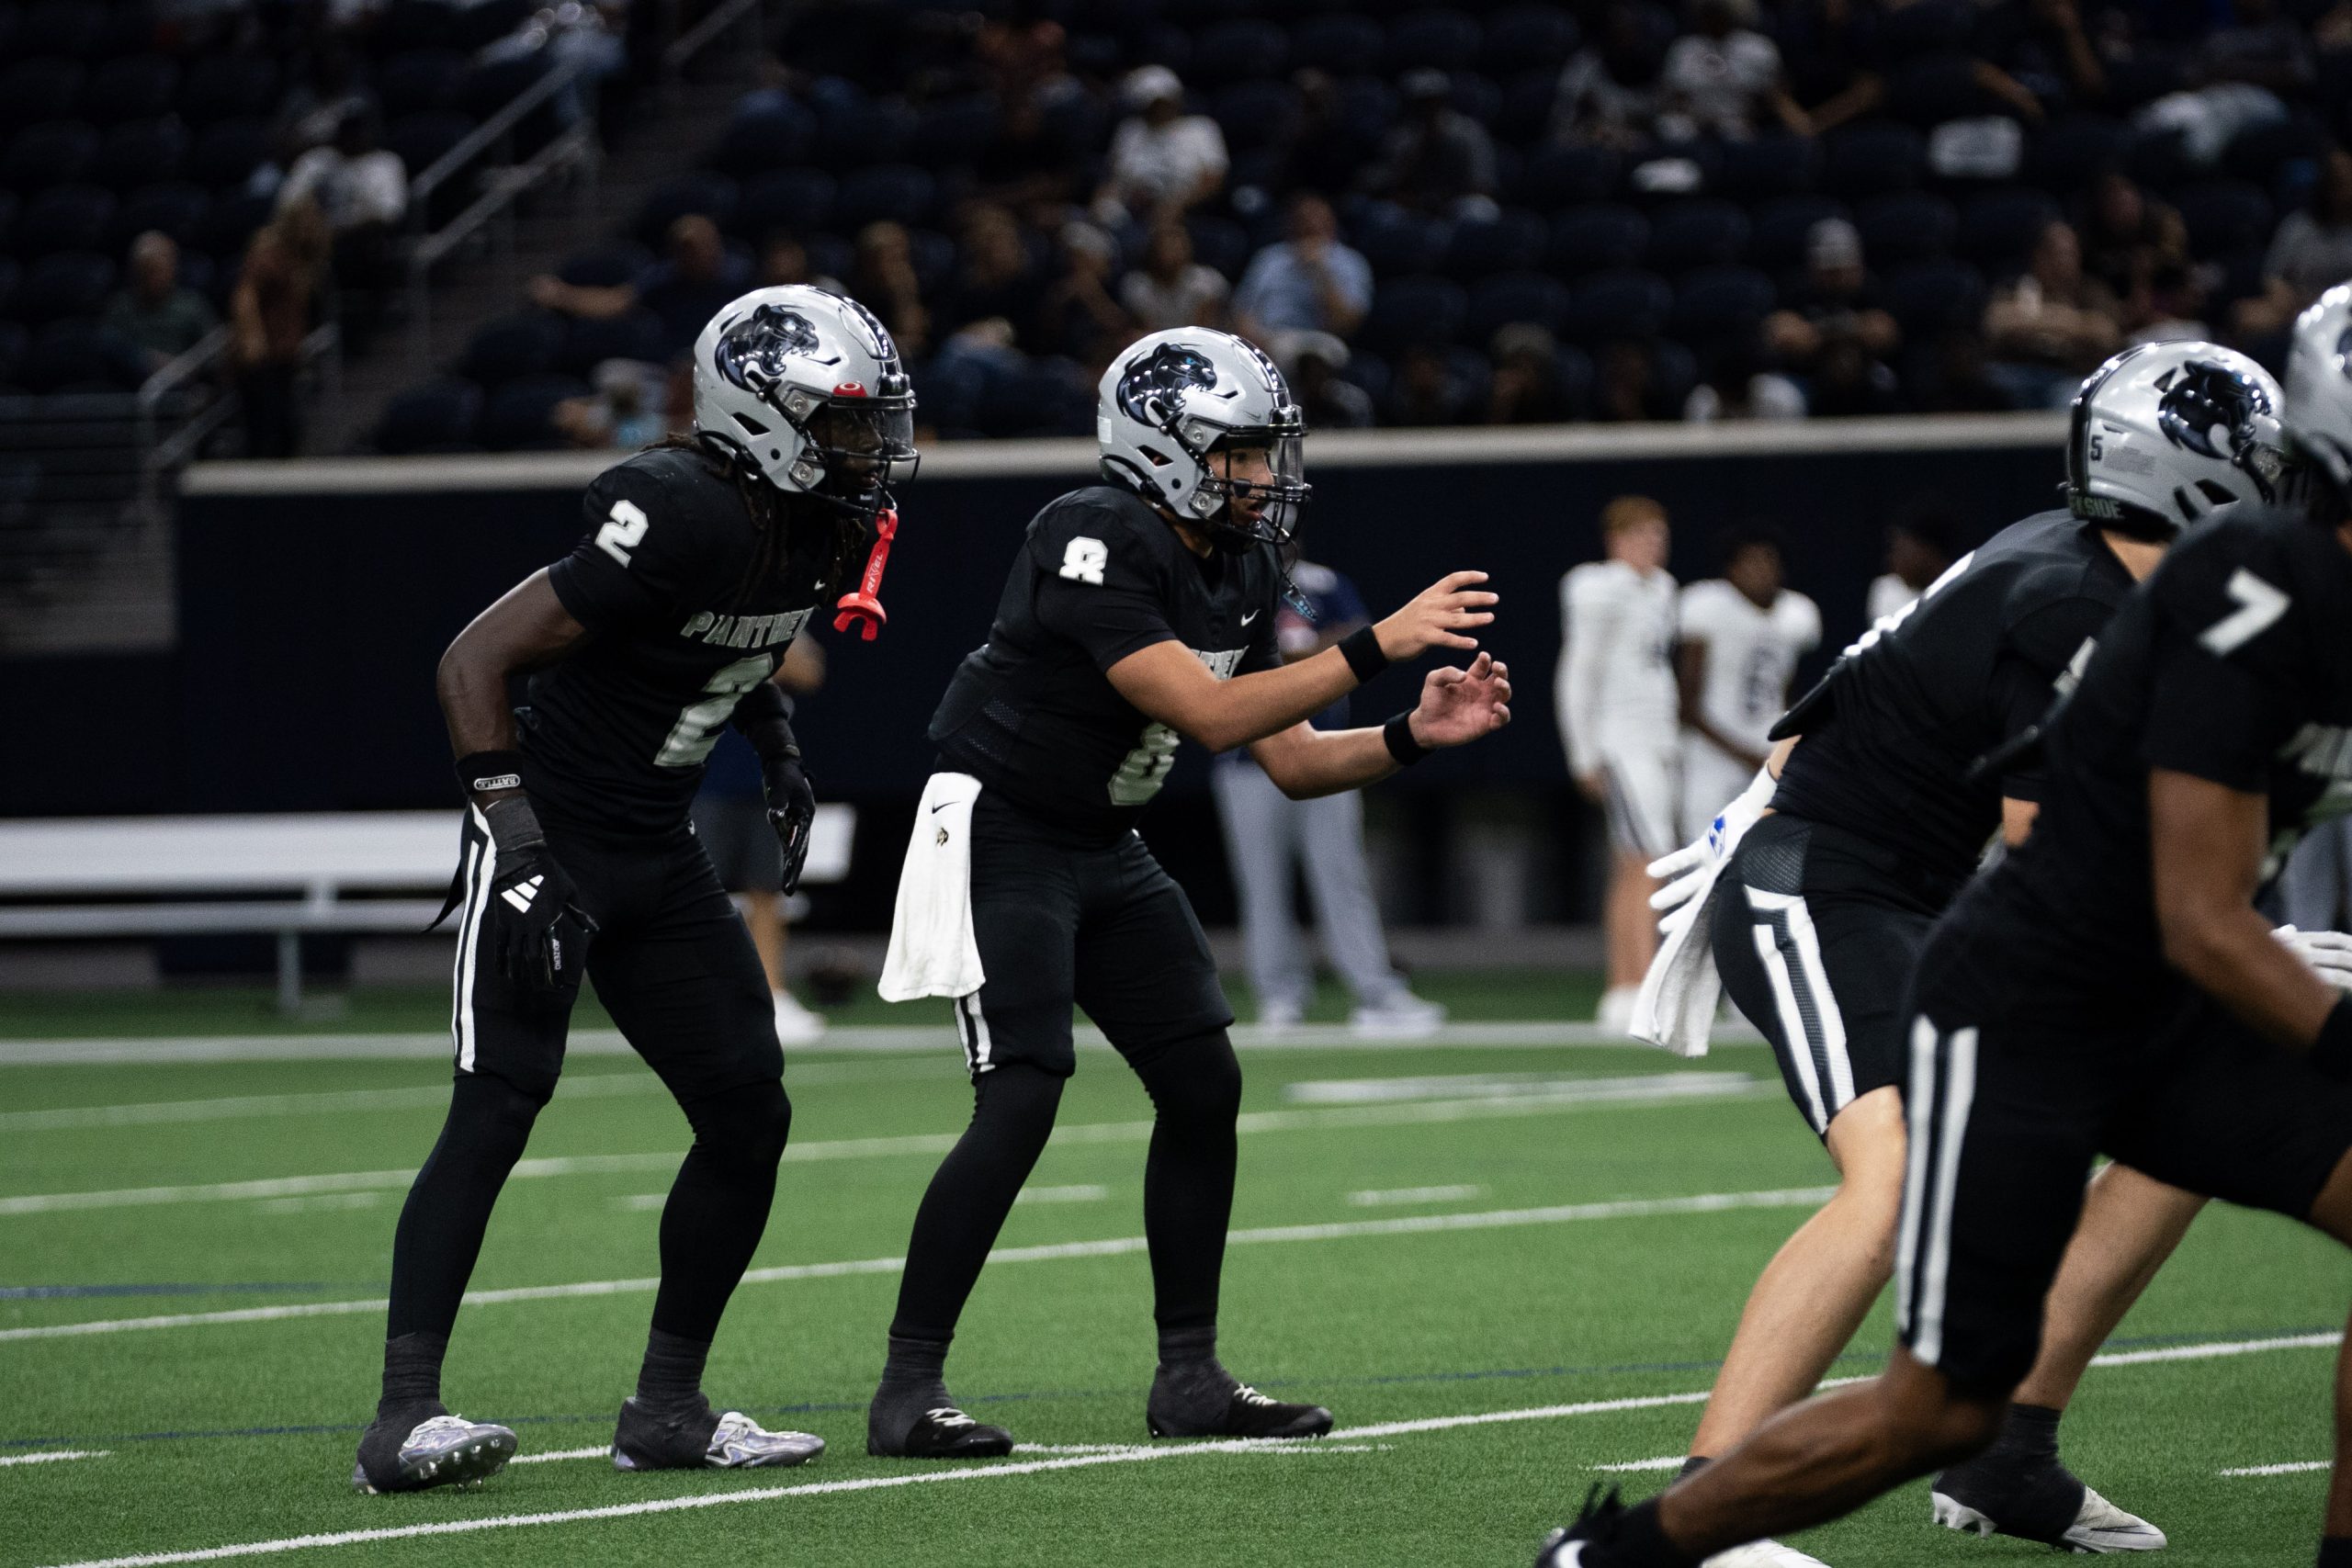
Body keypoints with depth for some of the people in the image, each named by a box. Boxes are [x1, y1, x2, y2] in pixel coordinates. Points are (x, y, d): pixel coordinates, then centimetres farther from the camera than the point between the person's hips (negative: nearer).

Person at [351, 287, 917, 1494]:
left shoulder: (815, 530, 2)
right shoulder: (681, 520, -23)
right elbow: (474, 661, -22)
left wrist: (776, 747, 12)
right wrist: (515, 836, -27)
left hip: (657, 853, 9)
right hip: (550, 838, -9)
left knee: (749, 1119, 6)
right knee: (496, 1108, -17)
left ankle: (667, 1407, 16)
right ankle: (404, 1417, -21)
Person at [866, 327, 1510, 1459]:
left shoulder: (1238, 568, 3)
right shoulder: (1094, 547, -24)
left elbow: (1292, 762, 7)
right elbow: (1211, 715, -30)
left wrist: (1414, 736, -10)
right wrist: (1378, 647, -30)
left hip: (1104, 852, 9)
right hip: (1000, 835, -9)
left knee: (1204, 1087, 3)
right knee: (1021, 1100, -18)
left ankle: (1188, 1376, 13)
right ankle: (907, 1390, -12)